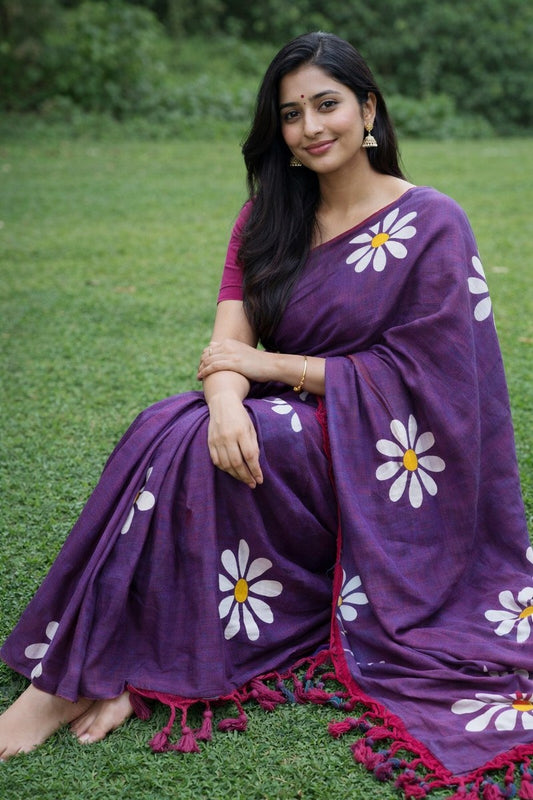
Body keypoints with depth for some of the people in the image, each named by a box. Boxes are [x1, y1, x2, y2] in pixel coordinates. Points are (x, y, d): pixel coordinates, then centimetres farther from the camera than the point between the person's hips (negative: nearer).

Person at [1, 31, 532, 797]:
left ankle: (77, 674, -20)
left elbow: (413, 375, -12)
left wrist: (266, 366, -14)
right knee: (170, 429, -26)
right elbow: (230, 335, -3)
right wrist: (227, 398, -28)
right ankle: (122, 672, -26)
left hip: (379, 458, -5)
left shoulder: (433, 226, -6)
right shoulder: (270, 216, 9)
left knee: (186, 446, -28)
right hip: (290, 426, 5)